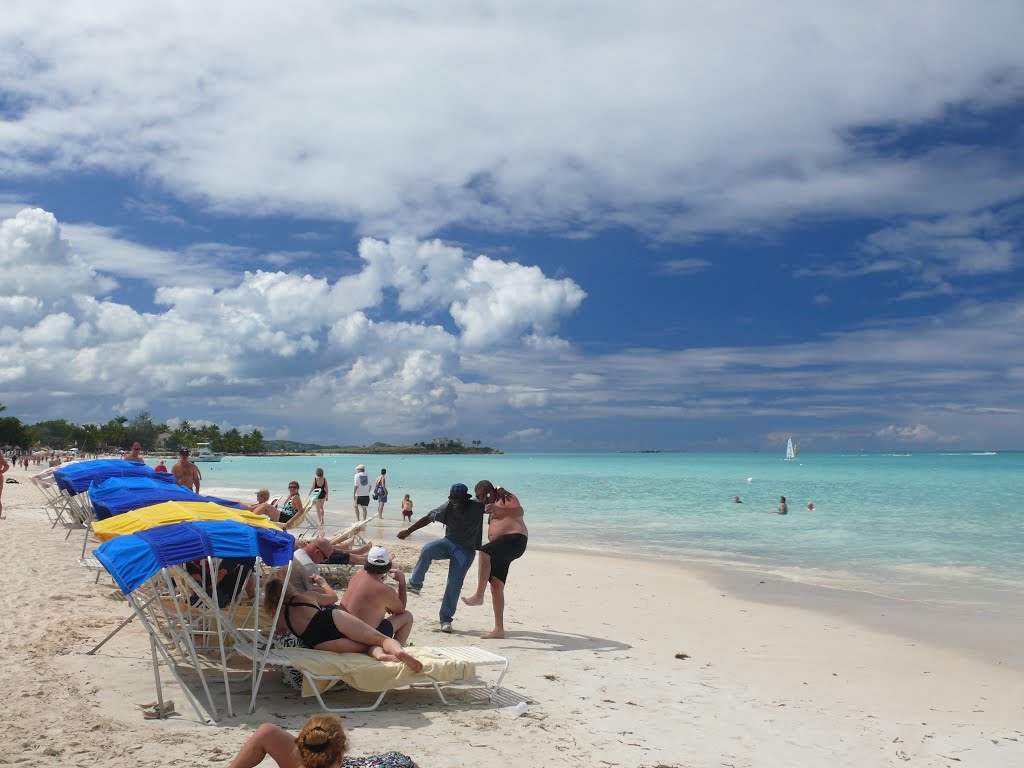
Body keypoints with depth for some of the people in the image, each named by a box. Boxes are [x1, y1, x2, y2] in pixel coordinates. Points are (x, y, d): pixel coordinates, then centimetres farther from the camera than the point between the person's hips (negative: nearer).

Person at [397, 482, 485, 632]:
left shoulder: (477, 507, -13)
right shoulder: (447, 508, -6)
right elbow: (427, 518, 3)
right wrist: (408, 531, 4)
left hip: (466, 550, -2)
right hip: (449, 542, 2)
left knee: (454, 585, -8)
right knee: (427, 549, -29)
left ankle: (446, 619, 5)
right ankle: (415, 584, -16)